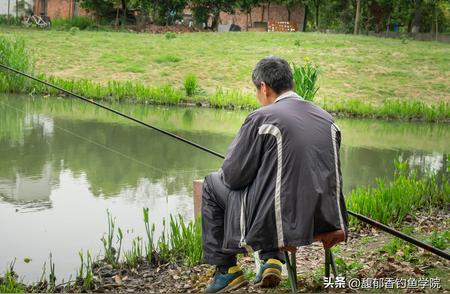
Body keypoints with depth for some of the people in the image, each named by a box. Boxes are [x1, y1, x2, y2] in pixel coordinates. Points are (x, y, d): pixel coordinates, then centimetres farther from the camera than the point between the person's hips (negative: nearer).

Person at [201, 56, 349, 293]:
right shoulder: (327, 118, 7)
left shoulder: (261, 118, -13)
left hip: (283, 221, -6)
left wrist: (235, 147, 15)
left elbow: (233, 176, -7)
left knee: (212, 184, 15)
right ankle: (272, 260, 23)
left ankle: (226, 270, 22)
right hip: (324, 220, 7)